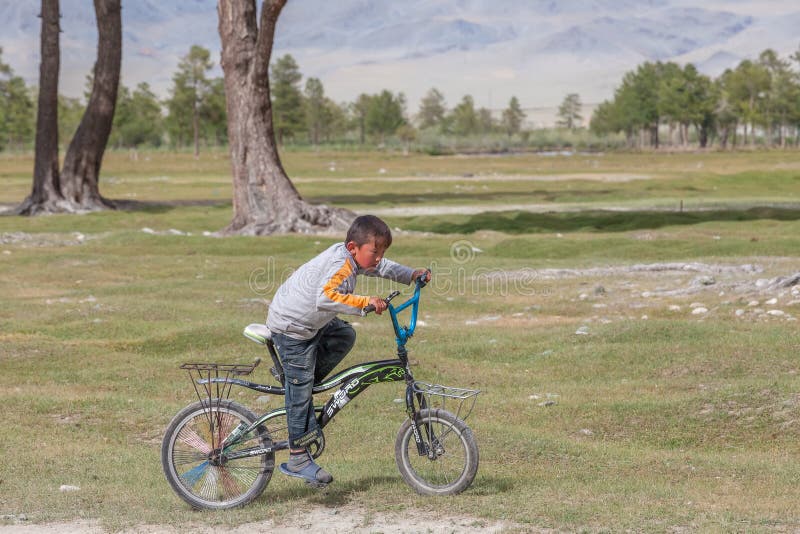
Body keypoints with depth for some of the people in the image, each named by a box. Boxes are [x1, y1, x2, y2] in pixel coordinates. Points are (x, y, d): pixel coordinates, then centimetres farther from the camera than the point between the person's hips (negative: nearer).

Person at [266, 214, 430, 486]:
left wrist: (412, 274, 8)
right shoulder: (340, 266, -29)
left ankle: (297, 381, 21)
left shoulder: (350, 257, 1)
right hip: (291, 328, -10)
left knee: (344, 336, 25)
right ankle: (298, 458, 3)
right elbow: (325, 297, -44)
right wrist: (365, 302, -44)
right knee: (301, 391, -5)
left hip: (311, 321, 10)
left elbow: (383, 267, 18)